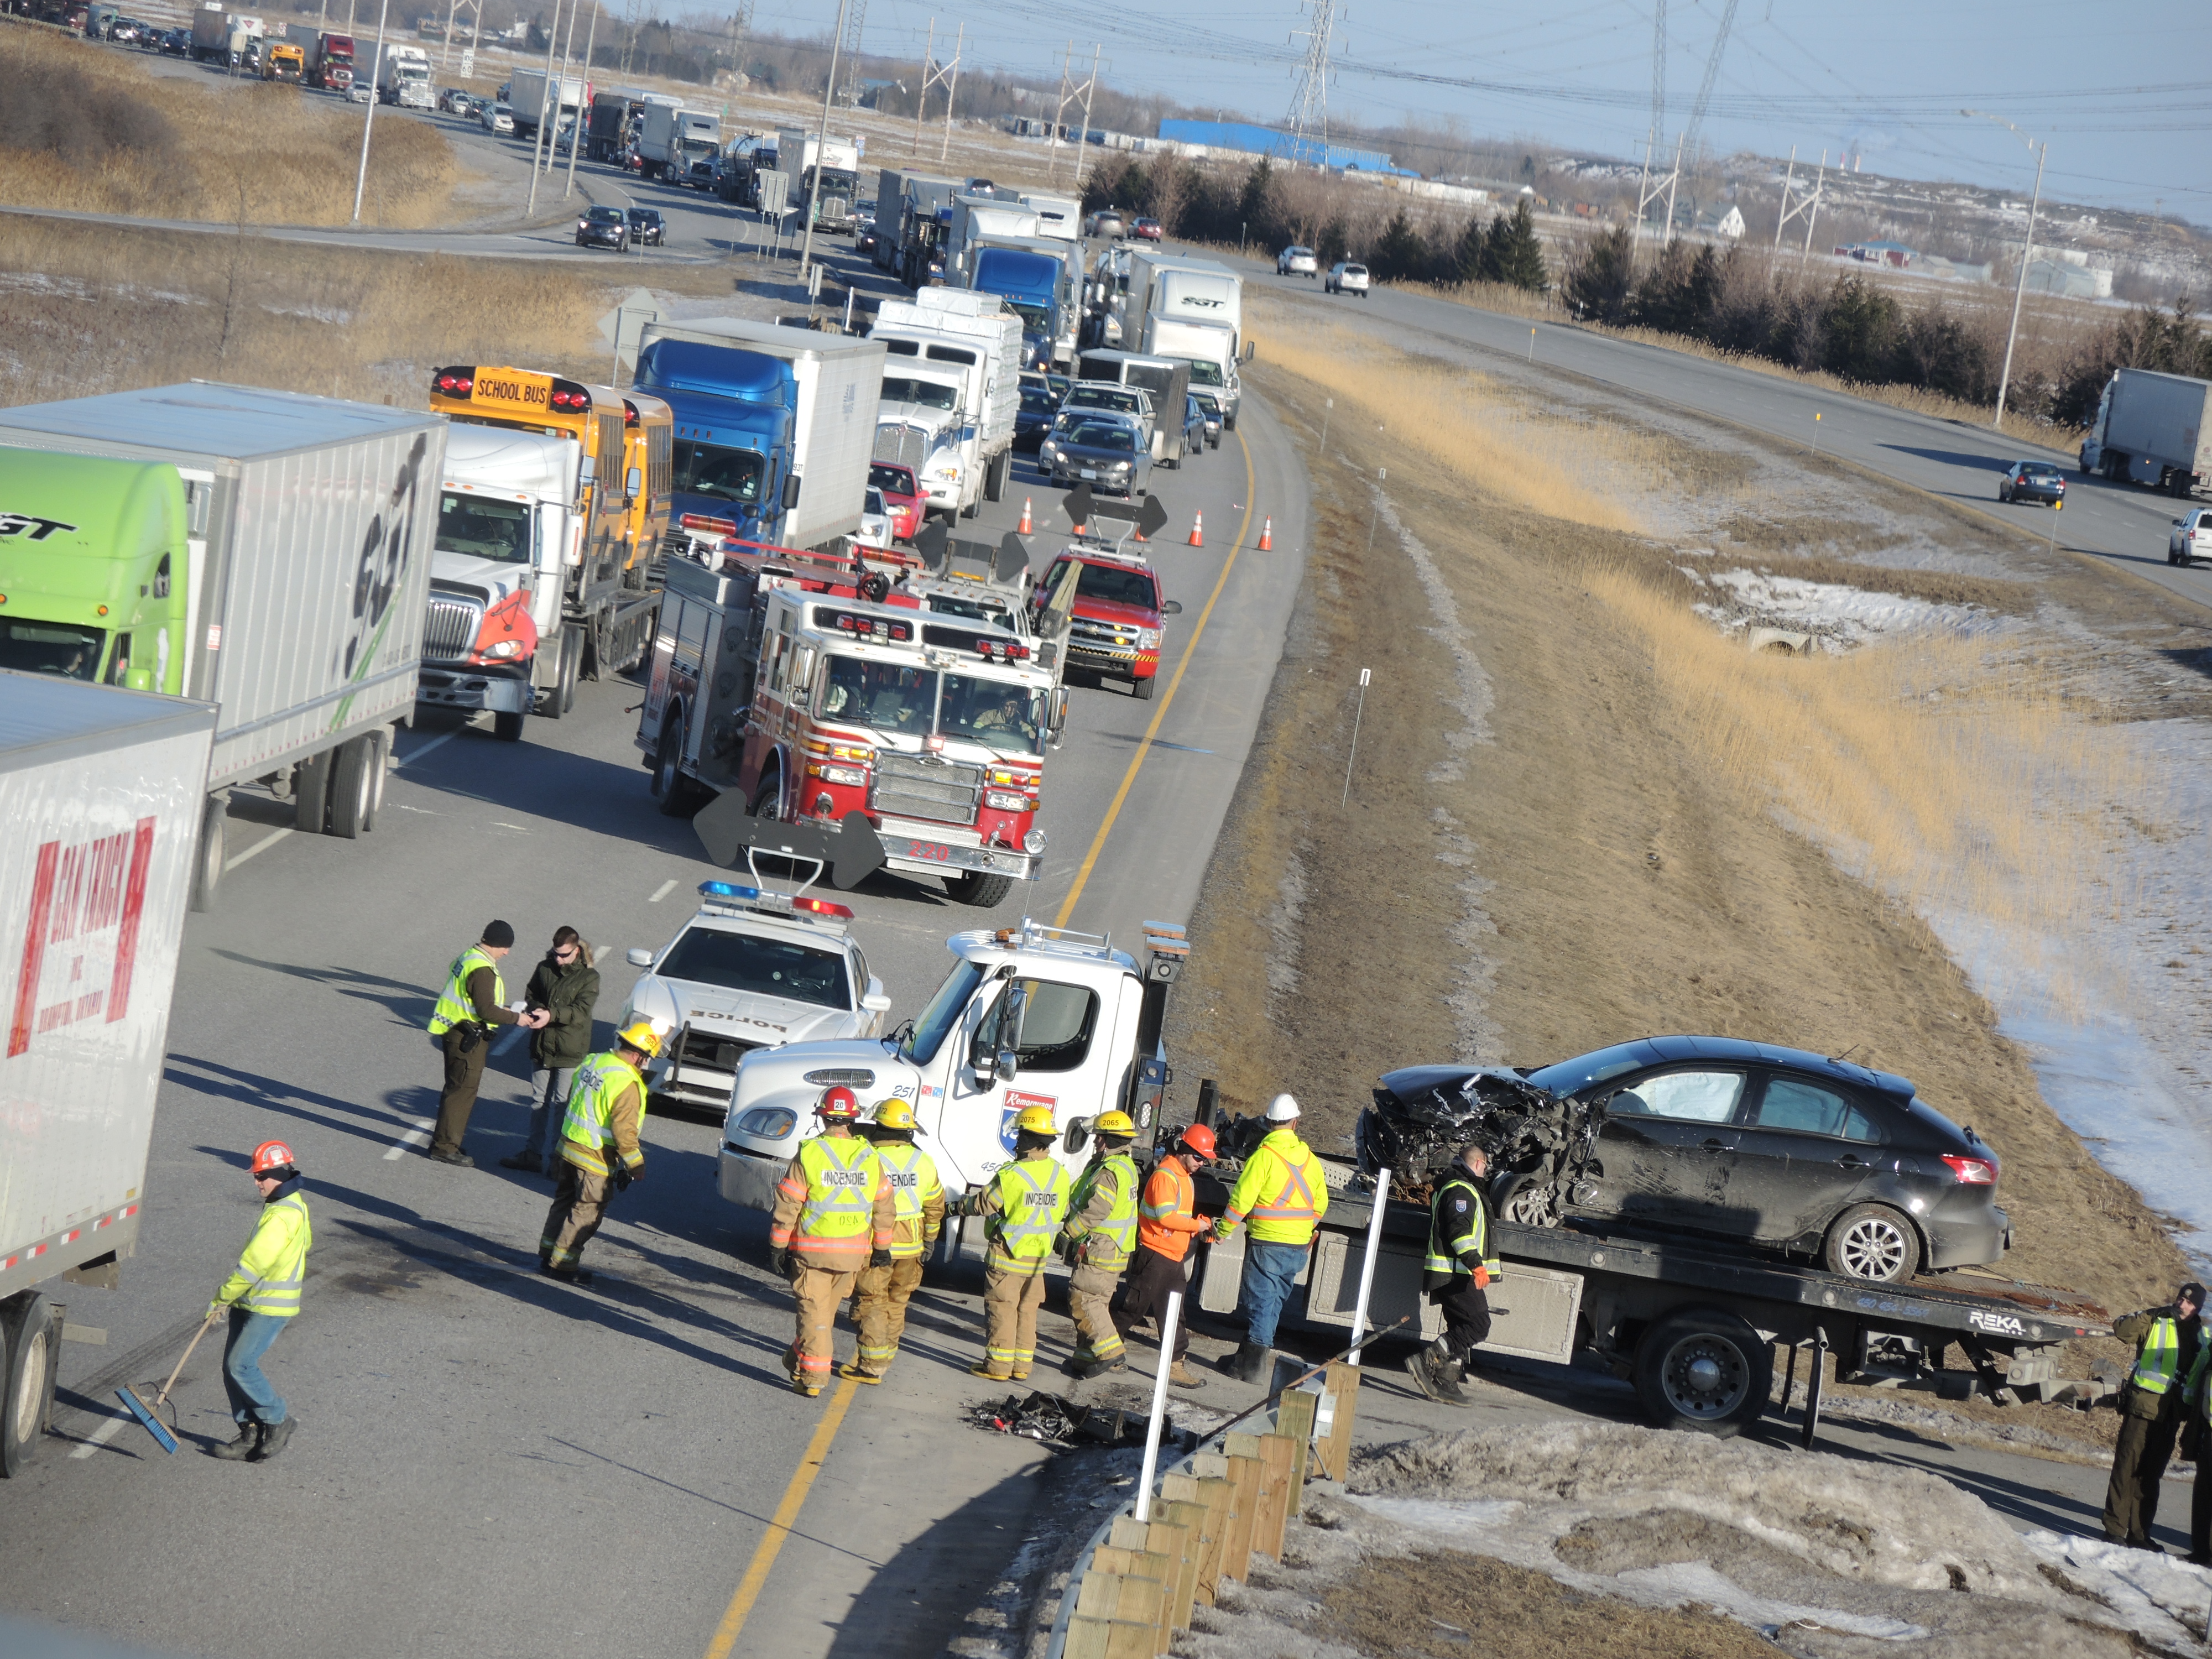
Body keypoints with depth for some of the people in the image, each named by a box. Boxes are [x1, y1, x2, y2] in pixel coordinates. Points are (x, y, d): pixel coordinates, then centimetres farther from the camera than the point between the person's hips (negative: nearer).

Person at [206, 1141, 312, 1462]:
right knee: (232, 1367, 8)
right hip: (251, 1303, 10)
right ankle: (251, 1433, 14)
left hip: (270, 1307, -10)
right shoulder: (295, 1205, 12)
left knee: (241, 1366, -12)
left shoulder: (282, 1215, -21)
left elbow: (255, 1264, -23)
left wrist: (223, 1297, -13)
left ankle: (279, 1421, 3)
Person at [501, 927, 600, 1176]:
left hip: (570, 1052, -5)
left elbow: (580, 1011, -17)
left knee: (561, 1106, -1)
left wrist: (552, 1014, -30)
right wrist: (537, 1010, -13)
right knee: (539, 1102, 13)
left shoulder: (589, 977, -8)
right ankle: (533, 1153, 22)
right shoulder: (544, 968, 4)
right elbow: (530, 997, 10)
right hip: (541, 1047, 5)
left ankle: (556, 1156, 5)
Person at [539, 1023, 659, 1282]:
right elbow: (624, 1130, -23)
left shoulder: (591, 1063, 4)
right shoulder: (627, 1084, -22)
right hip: (595, 1159, -8)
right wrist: (635, 1163, -12)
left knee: (564, 1201, 21)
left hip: (568, 1145, 8)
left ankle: (547, 1255, 29)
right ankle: (562, 1264, 9)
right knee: (587, 1212, 4)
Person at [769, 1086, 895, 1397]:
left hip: (812, 1249, -3)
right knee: (828, 1309, 19)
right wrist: (882, 1248, 17)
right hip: (853, 1252, 3)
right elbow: (884, 1208, 7)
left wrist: (777, 1245, -1)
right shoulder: (869, 1157, 1)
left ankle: (812, 1379, -2)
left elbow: (788, 1204, -9)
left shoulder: (809, 1154, -10)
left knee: (814, 1311, 1)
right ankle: (798, 1360, 32)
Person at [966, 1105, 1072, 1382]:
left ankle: (998, 1365, 3)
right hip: (1039, 1256, 6)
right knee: (1027, 1311, 14)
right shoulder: (1060, 1175, 0)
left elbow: (982, 1204, -11)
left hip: (1008, 1255, -6)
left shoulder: (1012, 1175, -20)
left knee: (1001, 1309, 2)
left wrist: (961, 1206, 9)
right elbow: (1063, 1213, 12)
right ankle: (1022, 1366, 16)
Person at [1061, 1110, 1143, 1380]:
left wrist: (1066, 1232, -17)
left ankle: (1110, 1352, -16)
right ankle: (1087, 1355, 18)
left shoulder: (1109, 1171, -19)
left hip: (1098, 1250, -10)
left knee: (1084, 1299, -11)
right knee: (1094, 1302, 14)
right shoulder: (1127, 1166, 14)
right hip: (1115, 1251, 10)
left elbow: (1096, 1210, -25)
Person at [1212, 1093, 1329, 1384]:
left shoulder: (1264, 1155, -12)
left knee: (1261, 1302, -2)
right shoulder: (1309, 1157, 6)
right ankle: (1248, 1357, 23)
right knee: (1273, 1303, 14)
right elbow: (1320, 1202, 15)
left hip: (1267, 1243, -6)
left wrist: (1223, 1230, -1)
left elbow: (1242, 1199, -13)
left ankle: (1253, 1367, -1)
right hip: (1298, 1247, 6)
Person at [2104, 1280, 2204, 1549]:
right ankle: (2115, 1529, -3)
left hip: (2170, 1414, 5)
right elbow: (2122, 1329, -13)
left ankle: (2139, 1532, 14)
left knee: (2151, 1475, 9)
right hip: (2143, 1406, -5)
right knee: (2127, 1467, -5)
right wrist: (2155, 1314, -19)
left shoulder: (2200, 1335, 14)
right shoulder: (2157, 1324, -1)